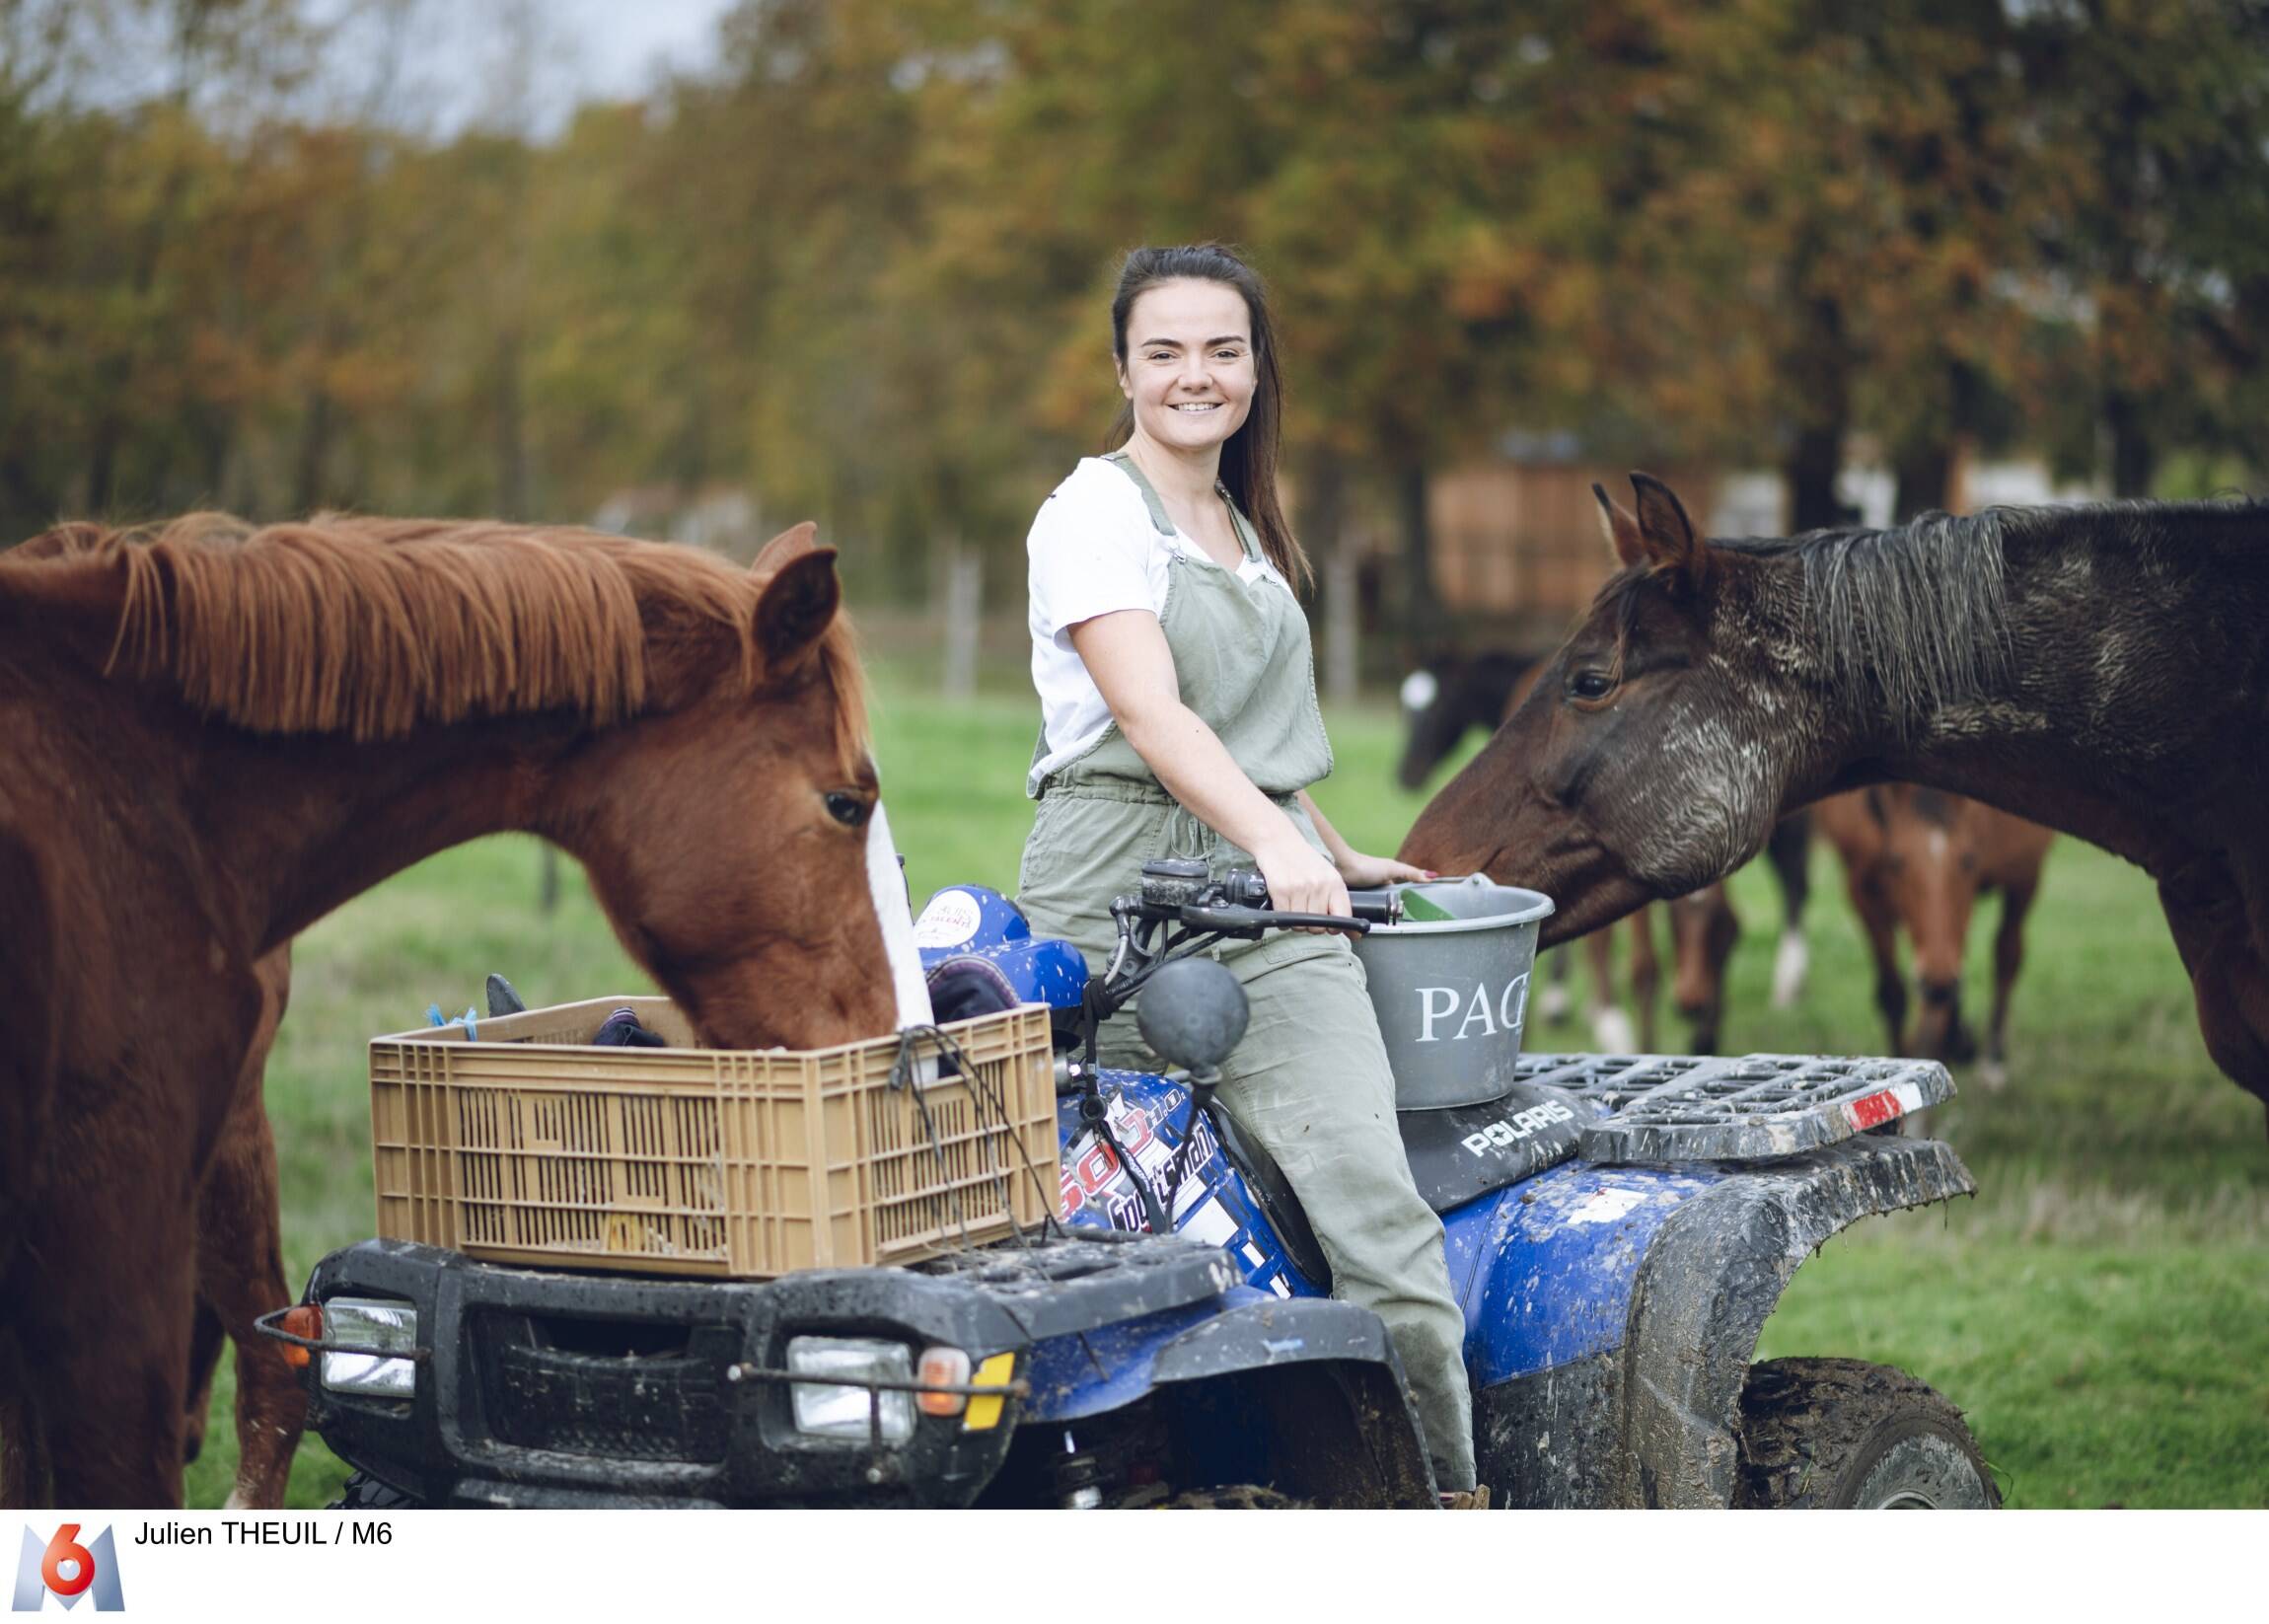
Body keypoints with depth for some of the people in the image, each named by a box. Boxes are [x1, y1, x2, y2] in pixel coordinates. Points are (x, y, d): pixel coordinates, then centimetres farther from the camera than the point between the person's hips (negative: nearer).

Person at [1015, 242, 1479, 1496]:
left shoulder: (1246, 530, 22)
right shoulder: (1095, 512, -2)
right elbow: (1150, 713, -16)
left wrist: (1337, 857, 36)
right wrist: (1272, 843, -29)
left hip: (1266, 885, 5)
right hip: (1120, 887, -5)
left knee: (1380, 1212, -11)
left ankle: (1444, 1496, -12)